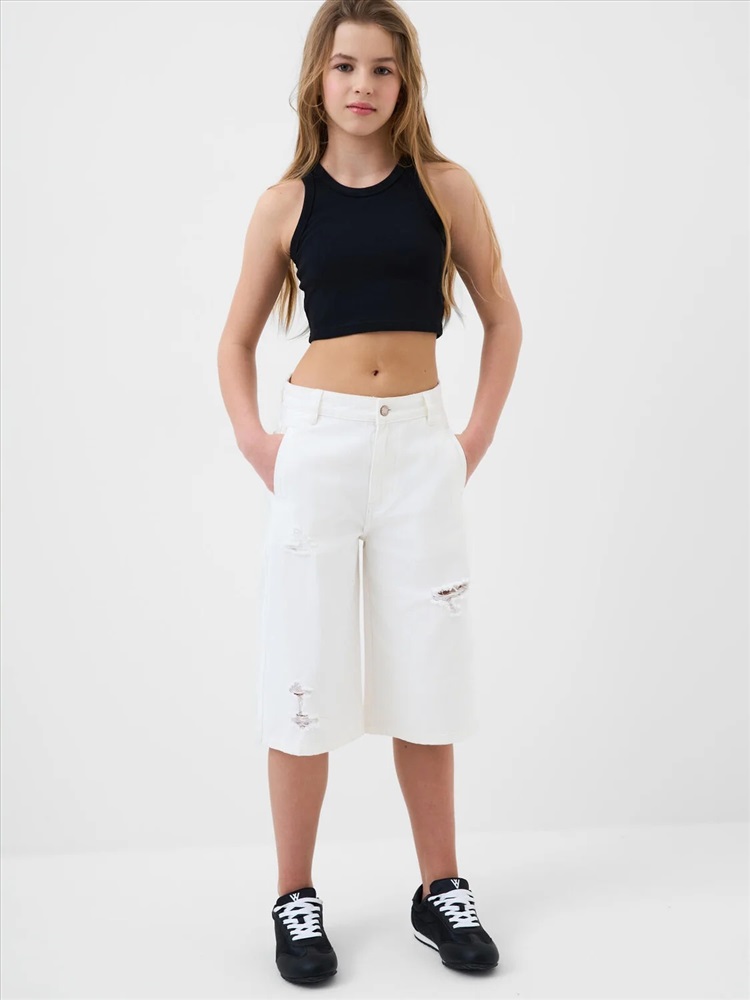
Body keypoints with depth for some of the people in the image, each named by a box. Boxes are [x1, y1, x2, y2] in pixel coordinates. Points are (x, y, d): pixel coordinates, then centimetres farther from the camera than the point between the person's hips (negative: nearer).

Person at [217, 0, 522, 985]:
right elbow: (236, 341, 12)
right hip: (316, 442, 0)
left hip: (420, 445, 0)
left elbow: (503, 319, 10)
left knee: (425, 674, 8)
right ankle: (296, 899, 17)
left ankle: (441, 890, 23)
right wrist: (253, 440, -2)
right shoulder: (287, 203, 4)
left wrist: (477, 435, 1)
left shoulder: (446, 188, 3)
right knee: (306, 677, 3)